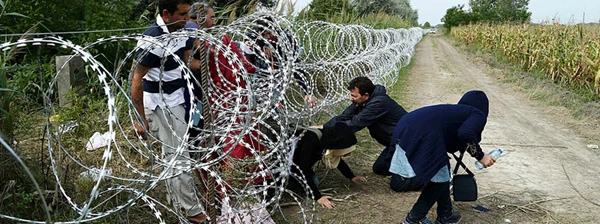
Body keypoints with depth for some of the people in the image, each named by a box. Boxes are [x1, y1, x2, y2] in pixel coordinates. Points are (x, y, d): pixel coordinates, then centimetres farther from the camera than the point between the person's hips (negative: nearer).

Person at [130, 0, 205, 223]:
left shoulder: (181, 31, 0)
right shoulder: (152, 40, -24)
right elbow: (136, 80, -21)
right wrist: (139, 118, -19)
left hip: (175, 101, 8)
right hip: (159, 106, -8)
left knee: (173, 155, 18)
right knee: (179, 157, -1)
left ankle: (180, 205, 33)